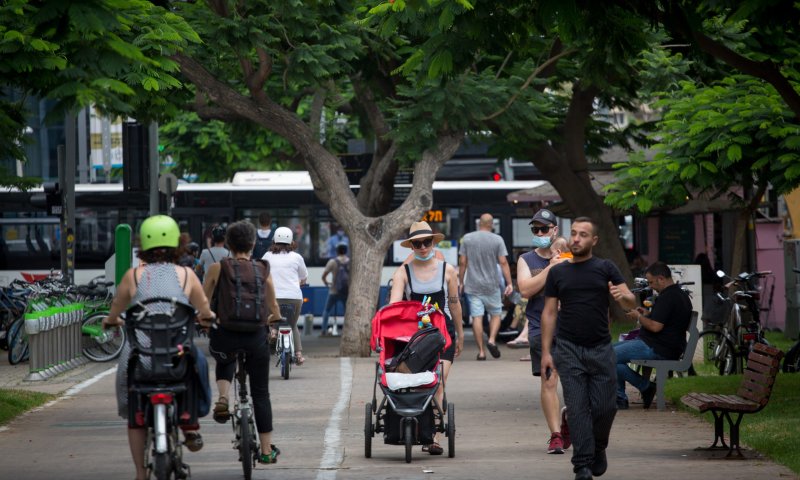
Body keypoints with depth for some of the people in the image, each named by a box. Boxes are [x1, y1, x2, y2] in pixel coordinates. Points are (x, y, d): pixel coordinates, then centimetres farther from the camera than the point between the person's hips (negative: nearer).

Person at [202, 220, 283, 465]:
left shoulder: (217, 269, -1)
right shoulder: (263, 270, 4)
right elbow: (274, 308, 14)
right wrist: (273, 318, 36)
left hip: (225, 334, 0)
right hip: (256, 336, 0)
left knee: (224, 360, 36)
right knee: (260, 392, 14)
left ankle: (223, 398, 7)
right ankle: (267, 450, 15)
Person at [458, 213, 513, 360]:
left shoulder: (467, 238, 1)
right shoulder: (497, 240, -3)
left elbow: (462, 262, 2)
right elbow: (503, 262, -7)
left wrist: (461, 282, 11)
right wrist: (509, 283, -4)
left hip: (472, 286, 1)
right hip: (491, 286, -1)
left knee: (477, 317, -1)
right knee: (495, 314, 14)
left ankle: (481, 351, -3)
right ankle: (492, 340, -8)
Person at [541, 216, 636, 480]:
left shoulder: (606, 268, 5)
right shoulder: (557, 272, 9)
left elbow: (631, 304, -1)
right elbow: (549, 313, 9)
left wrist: (622, 296, -26)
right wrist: (546, 351, 1)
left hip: (601, 349, 0)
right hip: (569, 350, 0)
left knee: (605, 406, -2)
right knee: (577, 408, -4)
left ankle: (598, 448, 26)